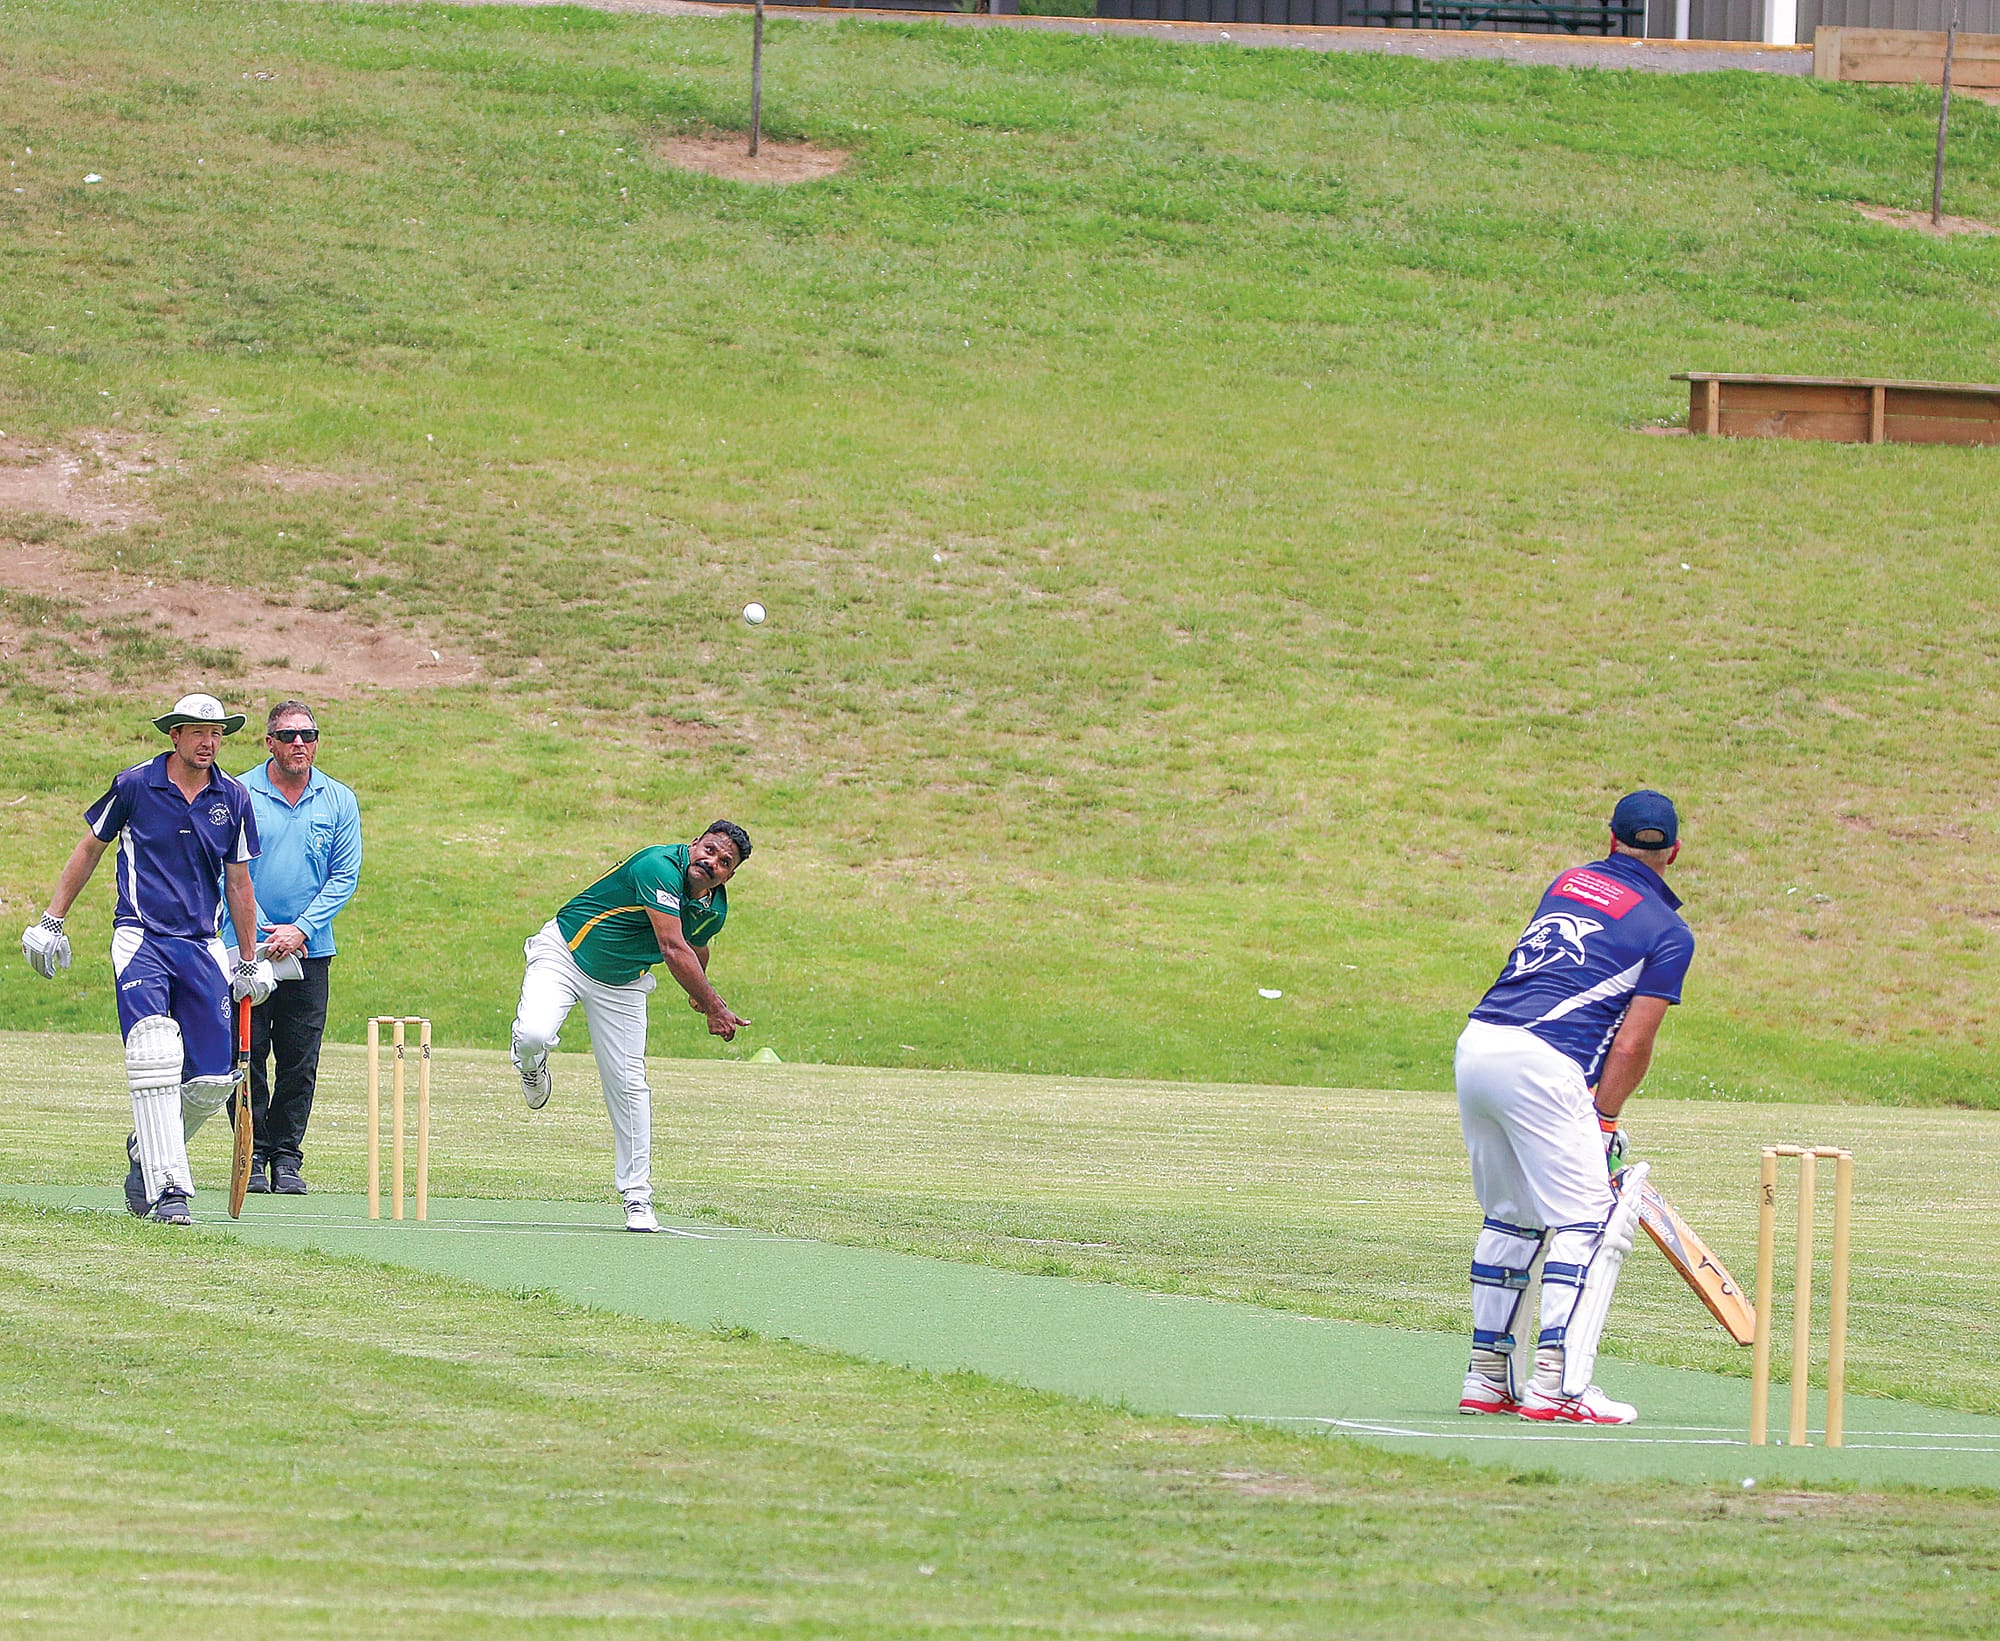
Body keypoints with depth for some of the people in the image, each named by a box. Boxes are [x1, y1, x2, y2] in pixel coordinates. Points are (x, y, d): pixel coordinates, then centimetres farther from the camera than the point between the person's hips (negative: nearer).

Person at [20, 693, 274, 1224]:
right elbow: (90, 849, 10)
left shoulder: (233, 799, 7)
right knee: (155, 1055, -22)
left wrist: (248, 963, 18)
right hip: (141, 939, -4)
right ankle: (168, 1186, -24)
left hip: (203, 947, 4)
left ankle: (148, 1150, 26)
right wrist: (51, 922, 9)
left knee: (212, 1080, -2)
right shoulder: (135, 785, -2)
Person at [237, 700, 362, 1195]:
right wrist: (263, 932, -12)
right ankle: (252, 1156, 6)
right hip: (248, 947, -2)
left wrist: (301, 930, -10)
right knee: (248, 1056, -2)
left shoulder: (339, 801, 5)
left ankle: (287, 1156, 7)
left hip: (310, 950, 2)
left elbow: (345, 875, 3)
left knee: (300, 1061, 1)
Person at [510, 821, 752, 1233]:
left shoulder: (714, 909, -2)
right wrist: (716, 1008, -33)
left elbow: (696, 950, 23)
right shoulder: (660, 867, -29)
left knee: (628, 1085, -1)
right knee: (533, 1036, -31)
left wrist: (699, 997, 40)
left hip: (622, 983, 6)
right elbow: (673, 950, -34)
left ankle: (637, 1196, 9)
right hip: (564, 954, -6)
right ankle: (531, 1066, 9)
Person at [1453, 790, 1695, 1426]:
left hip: (1477, 1040, 7)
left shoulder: (1568, 883, 23)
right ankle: (1553, 1385, -15)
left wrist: (1587, 1111, 23)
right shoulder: (1667, 932, 4)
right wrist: (1604, 1121, 9)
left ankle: (1486, 1376, 22)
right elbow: (1633, 1045, -3)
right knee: (1584, 1221, -4)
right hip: (1542, 1063, -7)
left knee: (1511, 1217, 19)